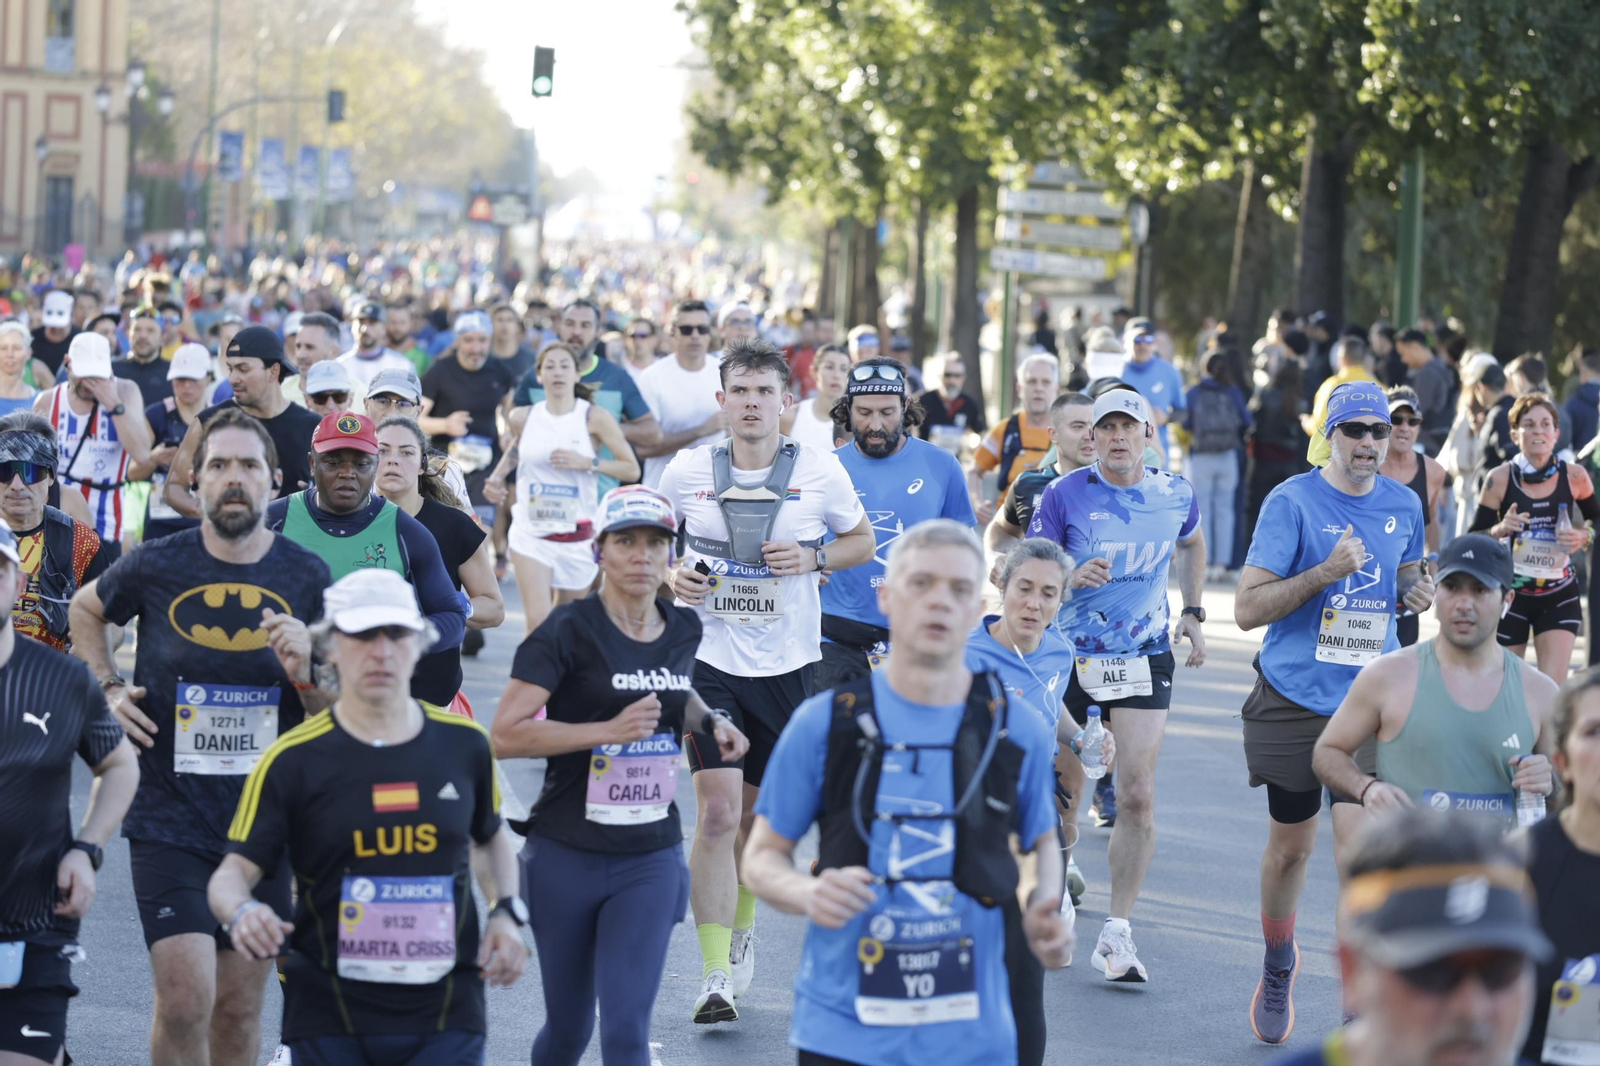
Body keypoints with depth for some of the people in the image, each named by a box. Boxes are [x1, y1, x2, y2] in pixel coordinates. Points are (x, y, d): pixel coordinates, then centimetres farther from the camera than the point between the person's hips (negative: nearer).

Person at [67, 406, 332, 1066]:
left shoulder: (306, 579, -1)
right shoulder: (156, 567, -4)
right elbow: (84, 610, 19)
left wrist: (306, 670, -16)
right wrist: (108, 688, 5)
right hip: (169, 821, -2)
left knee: (239, 1006, 10)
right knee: (185, 999, -13)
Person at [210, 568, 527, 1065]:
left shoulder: (464, 745, 5)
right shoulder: (291, 761, -4)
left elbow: (491, 838, 23)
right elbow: (235, 871, -7)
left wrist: (506, 913, 6)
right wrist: (242, 912, -29)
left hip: (446, 1017, 1)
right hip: (329, 1020, -1)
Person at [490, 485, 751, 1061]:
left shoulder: (684, 628, 6)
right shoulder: (569, 631, -11)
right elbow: (506, 734, -17)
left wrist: (710, 720, 9)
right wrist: (609, 730, -23)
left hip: (651, 859, 3)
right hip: (567, 856, -3)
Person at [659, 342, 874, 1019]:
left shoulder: (820, 473, -3)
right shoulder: (688, 472, -2)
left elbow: (862, 541, 11)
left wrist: (813, 559, -9)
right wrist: (671, 575, -7)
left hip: (788, 666, 1)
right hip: (710, 662, -1)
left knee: (758, 815, 12)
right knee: (718, 812, -13)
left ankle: (741, 930, 38)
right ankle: (716, 974, -11)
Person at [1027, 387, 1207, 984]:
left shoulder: (1175, 495, 0)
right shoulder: (1065, 495, -9)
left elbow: (1192, 544, 23)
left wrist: (1193, 611, 14)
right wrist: (1072, 578, -27)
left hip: (1144, 658, 1)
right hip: (1068, 656, -1)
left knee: (1137, 796, -10)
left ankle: (1117, 934, -4)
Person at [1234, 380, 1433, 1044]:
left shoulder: (1403, 505, 5)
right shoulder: (1292, 502, -9)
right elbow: (1247, 608, -13)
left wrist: (1416, 593, 0)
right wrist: (1326, 572, -23)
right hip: (1294, 700, -2)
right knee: (1291, 846, 12)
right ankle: (1278, 965, 40)